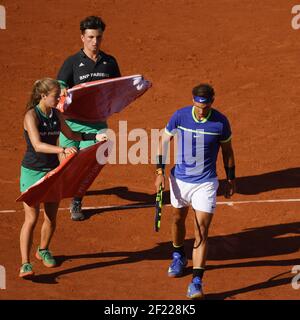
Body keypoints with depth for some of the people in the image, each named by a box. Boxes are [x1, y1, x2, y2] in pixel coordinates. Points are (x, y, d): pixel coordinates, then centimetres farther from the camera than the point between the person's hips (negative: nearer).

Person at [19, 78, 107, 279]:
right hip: (32, 172, -6)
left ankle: (43, 250, 38)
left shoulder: (56, 114, 3)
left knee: (51, 218, 13)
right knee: (32, 218, -11)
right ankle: (25, 263, -9)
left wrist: (95, 137, 8)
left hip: (53, 171, 6)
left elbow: (72, 135, 19)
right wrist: (63, 150, -41)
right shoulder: (32, 115, -17)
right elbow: (37, 145, -29)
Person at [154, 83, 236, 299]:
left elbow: (227, 151, 3)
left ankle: (197, 282, -13)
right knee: (178, 219, 21)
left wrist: (231, 179, 10)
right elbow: (164, 142, 2)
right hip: (179, 179, 3)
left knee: (202, 230, -10)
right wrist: (160, 171, -4)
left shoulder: (221, 122, -12)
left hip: (206, 183, -3)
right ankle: (179, 257, 50)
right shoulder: (180, 116, -11)